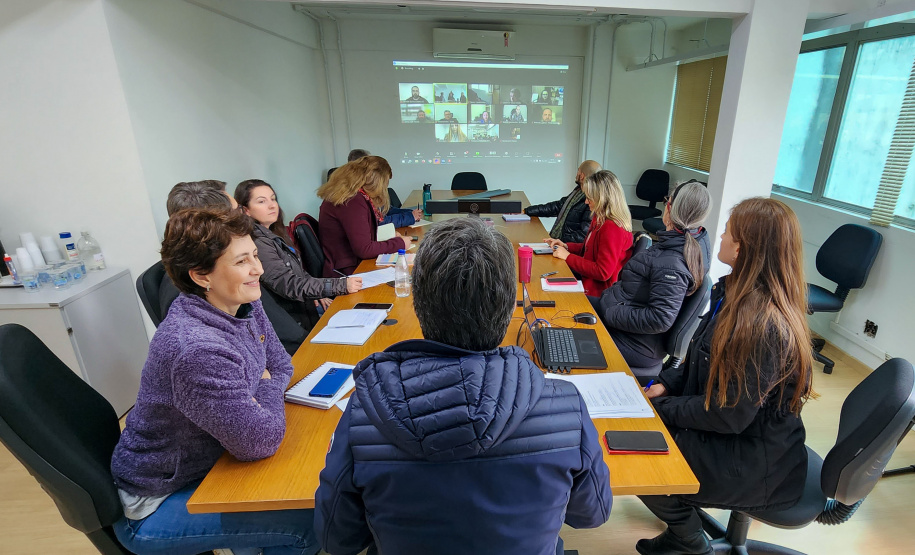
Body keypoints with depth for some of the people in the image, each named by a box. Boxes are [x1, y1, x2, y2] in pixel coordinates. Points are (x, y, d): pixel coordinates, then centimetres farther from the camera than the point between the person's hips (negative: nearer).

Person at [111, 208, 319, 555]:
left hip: (204, 463, 8)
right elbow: (260, 441, -27)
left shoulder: (244, 306, -9)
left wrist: (261, 393, -15)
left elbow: (281, 367, 4)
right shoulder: (197, 350, -35)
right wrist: (269, 389, -11)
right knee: (311, 520, -15)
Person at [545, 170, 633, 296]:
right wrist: (565, 246, 5)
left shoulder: (612, 229, -23)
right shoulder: (600, 219, 9)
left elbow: (603, 272, -24)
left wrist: (568, 257, -18)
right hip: (586, 279, 9)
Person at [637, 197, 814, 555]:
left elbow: (729, 415, -26)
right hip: (737, 431, 8)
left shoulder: (764, 325, -32)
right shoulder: (735, 292, -2)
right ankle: (684, 525, 26)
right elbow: (706, 363, 10)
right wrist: (667, 383, -2)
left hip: (754, 462, -8)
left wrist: (663, 406, -16)